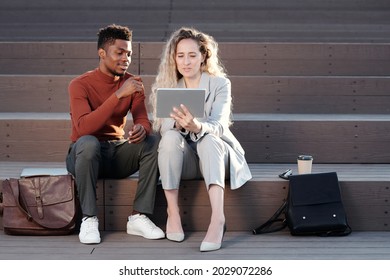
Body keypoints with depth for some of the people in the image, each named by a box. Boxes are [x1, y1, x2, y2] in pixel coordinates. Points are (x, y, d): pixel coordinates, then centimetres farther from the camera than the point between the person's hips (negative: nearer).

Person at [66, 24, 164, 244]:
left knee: (154, 142, -22)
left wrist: (142, 129, -34)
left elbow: (144, 121, -7)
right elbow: (83, 128, -29)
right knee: (88, 142, -37)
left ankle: (139, 217, -21)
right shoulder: (80, 84, -14)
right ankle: (89, 218, -26)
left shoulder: (133, 83, 1)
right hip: (86, 154, -4)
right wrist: (119, 95, -34)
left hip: (117, 154, 4)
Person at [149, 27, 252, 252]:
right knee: (171, 138, -30)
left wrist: (197, 126, -45)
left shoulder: (220, 83, -5)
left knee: (208, 139, -36)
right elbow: (162, 126, -10)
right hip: (184, 159, 2)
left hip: (216, 155, -2)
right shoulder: (167, 85, 4)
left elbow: (219, 126, -21)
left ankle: (218, 218, -51)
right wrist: (179, 123, -35)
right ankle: (173, 211, -24)